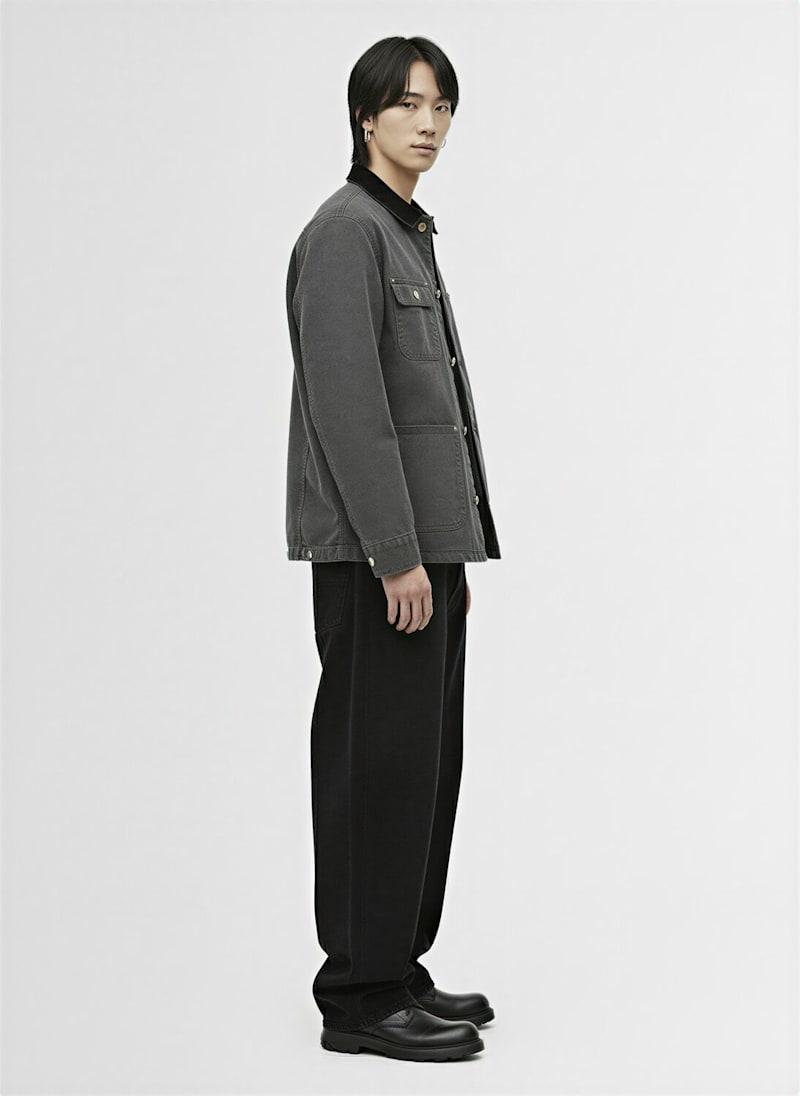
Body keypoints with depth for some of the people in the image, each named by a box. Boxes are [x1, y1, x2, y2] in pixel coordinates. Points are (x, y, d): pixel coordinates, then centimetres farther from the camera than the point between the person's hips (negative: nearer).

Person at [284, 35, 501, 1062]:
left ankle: (395, 969, 21)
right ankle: (360, 995, 2)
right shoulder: (345, 229, -11)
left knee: (424, 760, 12)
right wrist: (397, 554, -22)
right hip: (375, 548, -10)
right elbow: (346, 402, -19)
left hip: (423, 543, 10)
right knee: (379, 758, -6)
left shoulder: (409, 235, 19)